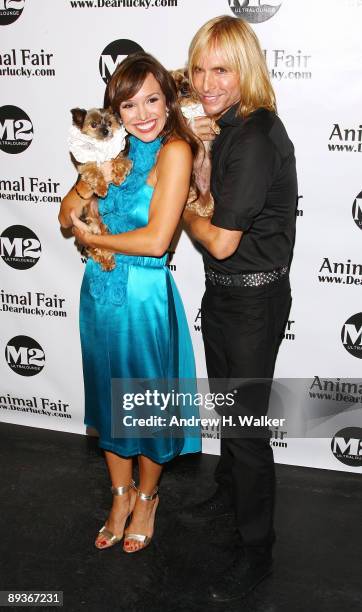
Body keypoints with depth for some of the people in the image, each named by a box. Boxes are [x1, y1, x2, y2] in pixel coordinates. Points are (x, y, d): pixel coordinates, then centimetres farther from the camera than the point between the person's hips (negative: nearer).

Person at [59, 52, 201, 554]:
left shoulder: (175, 151, -15)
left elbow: (156, 240, -23)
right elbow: (66, 216, 3)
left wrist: (89, 237, -9)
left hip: (144, 296, -6)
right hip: (100, 291, 6)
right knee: (109, 397, 19)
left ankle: (146, 498, 38)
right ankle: (121, 495, 40)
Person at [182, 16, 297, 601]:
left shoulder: (256, 139, -25)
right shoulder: (227, 126, 5)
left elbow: (220, 241, -23)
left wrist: (180, 208, -5)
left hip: (254, 298, -9)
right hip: (222, 290, 9)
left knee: (248, 423, 2)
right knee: (226, 405, 24)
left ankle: (256, 551, 19)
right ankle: (230, 492, 47)